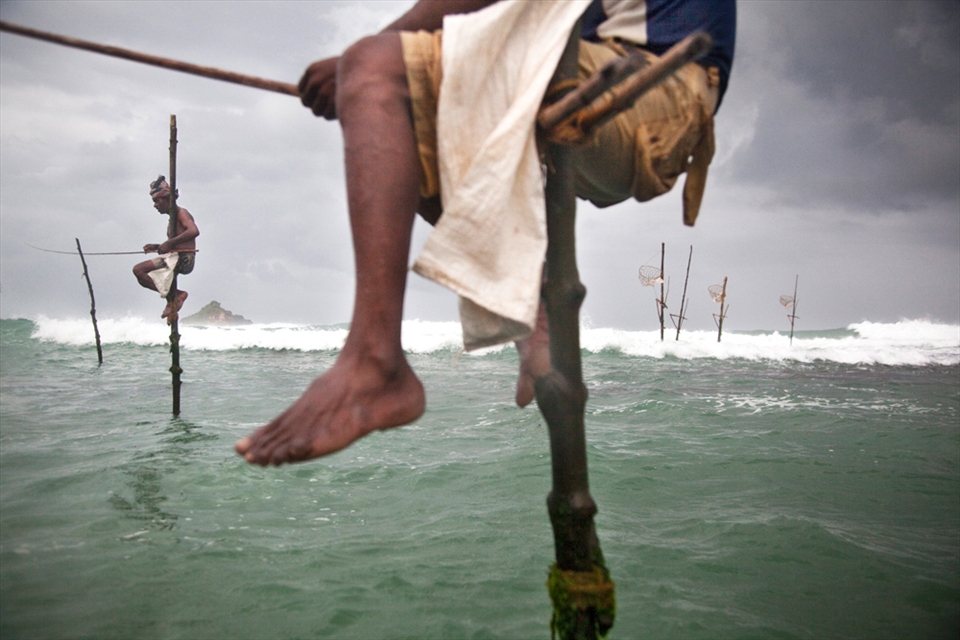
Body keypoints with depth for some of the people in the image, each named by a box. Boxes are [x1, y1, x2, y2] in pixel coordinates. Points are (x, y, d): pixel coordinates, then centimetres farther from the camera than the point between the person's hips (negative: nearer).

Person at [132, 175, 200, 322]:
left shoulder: (181, 213, -9)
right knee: (143, 278, 19)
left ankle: (171, 296, -16)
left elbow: (194, 231, -28)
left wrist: (169, 243, -26)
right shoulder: (173, 216, 20)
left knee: (139, 270, -16)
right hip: (175, 258, 10)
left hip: (182, 259, -10)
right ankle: (174, 295, 6)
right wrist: (156, 247, 11)